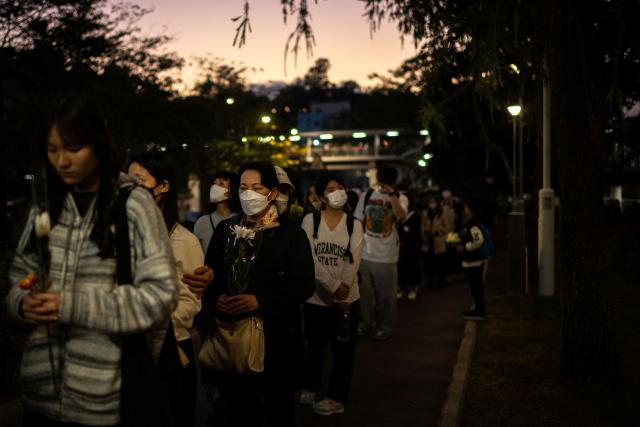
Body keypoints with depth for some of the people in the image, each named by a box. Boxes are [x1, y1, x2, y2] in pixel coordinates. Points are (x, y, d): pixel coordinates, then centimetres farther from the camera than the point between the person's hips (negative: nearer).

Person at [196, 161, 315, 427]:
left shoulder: (291, 234, -4)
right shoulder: (225, 229, 9)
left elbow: (304, 284, -11)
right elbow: (210, 275, 10)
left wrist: (260, 301, -20)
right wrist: (215, 299, -11)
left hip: (274, 335, -3)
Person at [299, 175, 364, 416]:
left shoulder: (354, 225, 1)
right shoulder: (310, 221, -3)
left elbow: (353, 261, -7)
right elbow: (309, 258, -12)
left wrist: (343, 293, -17)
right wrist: (333, 286, -20)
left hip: (347, 297, 0)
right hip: (316, 296, 0)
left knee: (343, 350, 6)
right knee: (314, 347, 15)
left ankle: (336, 398, 19)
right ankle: (309, 388, 36)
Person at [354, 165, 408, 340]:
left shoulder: (400, 198, -2)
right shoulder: (366, 196, 5)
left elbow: (401, 215, -24)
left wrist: (391, 194, -24)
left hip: (386, 256, -2)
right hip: (364, 254, 2)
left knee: (386, 296, 6)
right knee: (364, 293, 11)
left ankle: (384, 327, 21)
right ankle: (365, 324, 27)